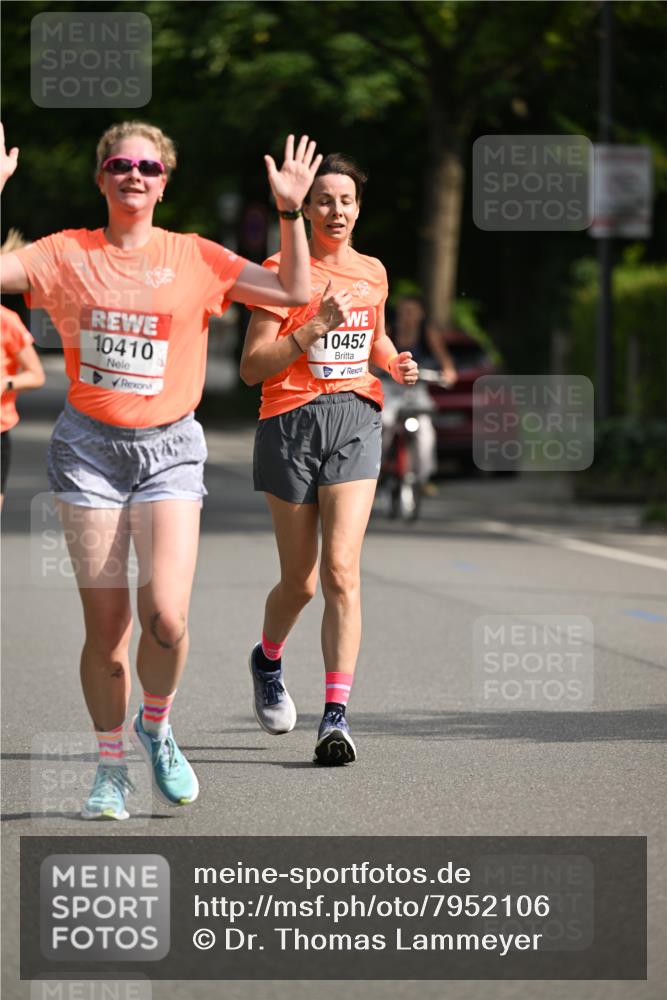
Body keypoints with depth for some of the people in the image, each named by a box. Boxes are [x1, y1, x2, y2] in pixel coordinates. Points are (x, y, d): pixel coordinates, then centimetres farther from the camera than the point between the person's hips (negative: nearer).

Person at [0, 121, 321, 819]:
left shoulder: (194, 258, 5)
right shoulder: (68, 255, 5)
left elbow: (292, 292, 3)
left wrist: (290, 213, -5)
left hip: (168, 447, 0)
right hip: (89, 446, 0)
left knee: (165, 617, -15)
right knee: (105, 623, 0)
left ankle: (156, 724, 15)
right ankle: (110, 765, 17)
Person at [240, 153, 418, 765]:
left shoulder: (372, 273, 11)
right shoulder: (282, 272, -3)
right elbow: (252, 367, -8)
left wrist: (395, 362, 9)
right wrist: (314, 329, -19)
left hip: (355, 421, 2)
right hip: (291, 422, -2)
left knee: (342, 570, -15)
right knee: (300, 582, 7)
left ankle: (336, 715, -18)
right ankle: (268, 660, 41)